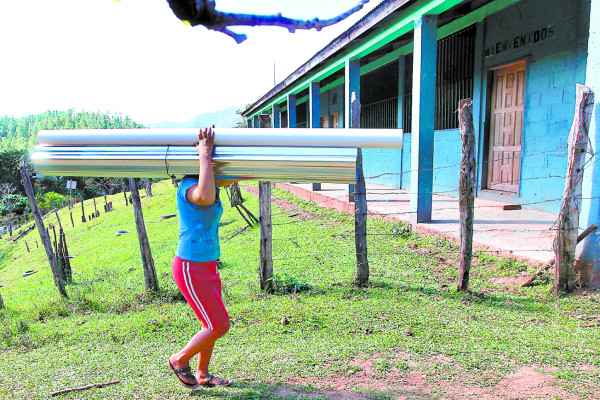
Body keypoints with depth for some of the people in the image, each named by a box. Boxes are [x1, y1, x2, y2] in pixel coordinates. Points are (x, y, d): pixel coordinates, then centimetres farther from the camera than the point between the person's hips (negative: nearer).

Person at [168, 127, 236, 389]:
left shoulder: (211, 182, 8)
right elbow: (205, 197, -43)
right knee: (219, 325, -1)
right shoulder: (188, 186, -19)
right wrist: (204, 155, -34)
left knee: (215, 325, 17)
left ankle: (202, 375, 35)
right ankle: (179, 360, 22)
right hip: (191, 269, -9)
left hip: (208, 267, 9)